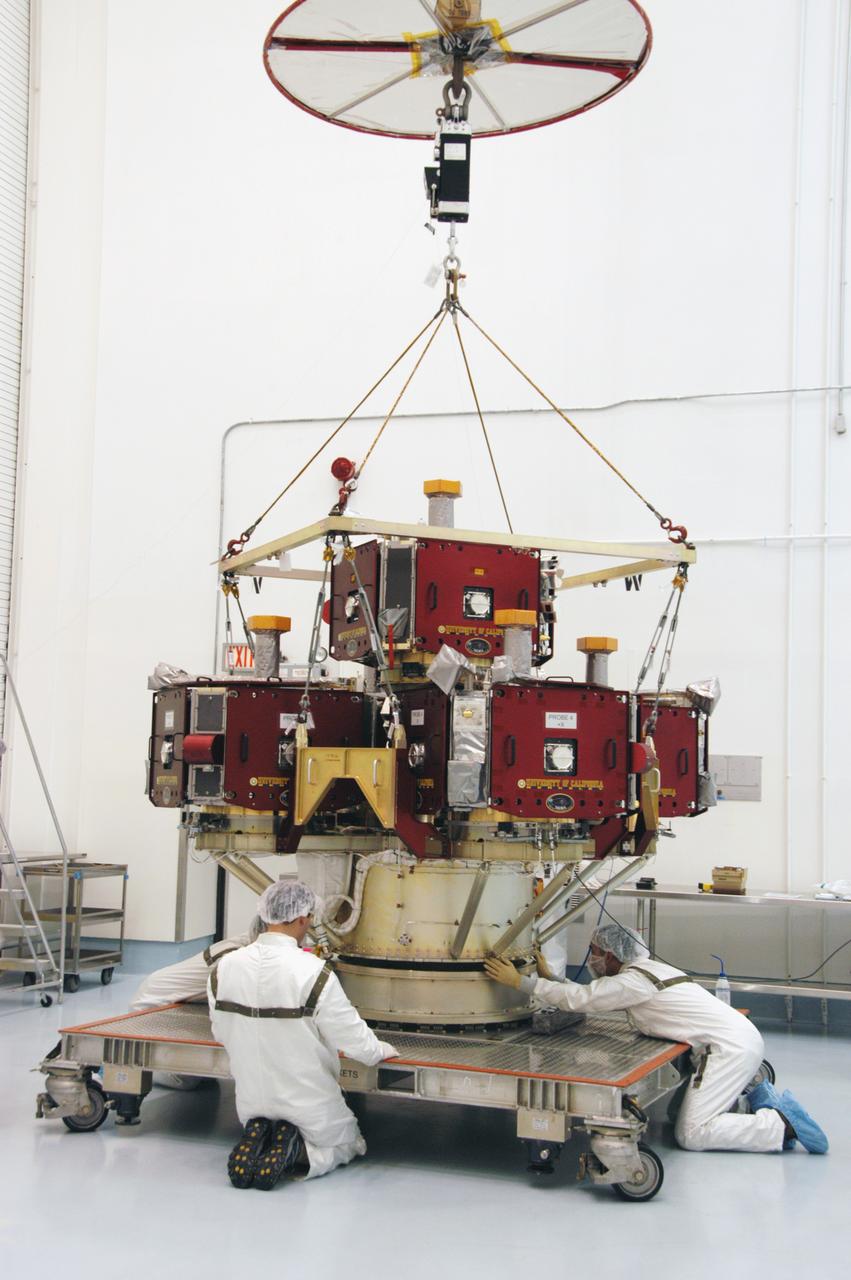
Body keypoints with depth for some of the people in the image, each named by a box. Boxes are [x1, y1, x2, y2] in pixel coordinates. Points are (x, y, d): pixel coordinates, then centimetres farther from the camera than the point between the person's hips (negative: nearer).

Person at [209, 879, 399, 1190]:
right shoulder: (315, 973, -24)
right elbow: (353, 1039, -16)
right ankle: (299, 1153, -6)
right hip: (307, 1102, -4)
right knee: (349, 1143, 24)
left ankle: (255, 1139, 0)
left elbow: (221, 1033, 5)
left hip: (251, 1101, 4)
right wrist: (380, 1050, 7)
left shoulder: (224, 968, -10)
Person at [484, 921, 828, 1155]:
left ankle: (783, 1124, -10)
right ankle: (757, 1095, 12)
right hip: (742, 1038, 10)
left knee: (691, 1133, -10)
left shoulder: (634, 980, -12)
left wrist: (521, 982, -9)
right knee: (678, 1112, 16)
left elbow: (580, 1000, -14)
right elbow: (588, 996, 29)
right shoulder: (649, 969, 18)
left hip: (730, 1048, -10)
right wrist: (550, 979, 25)